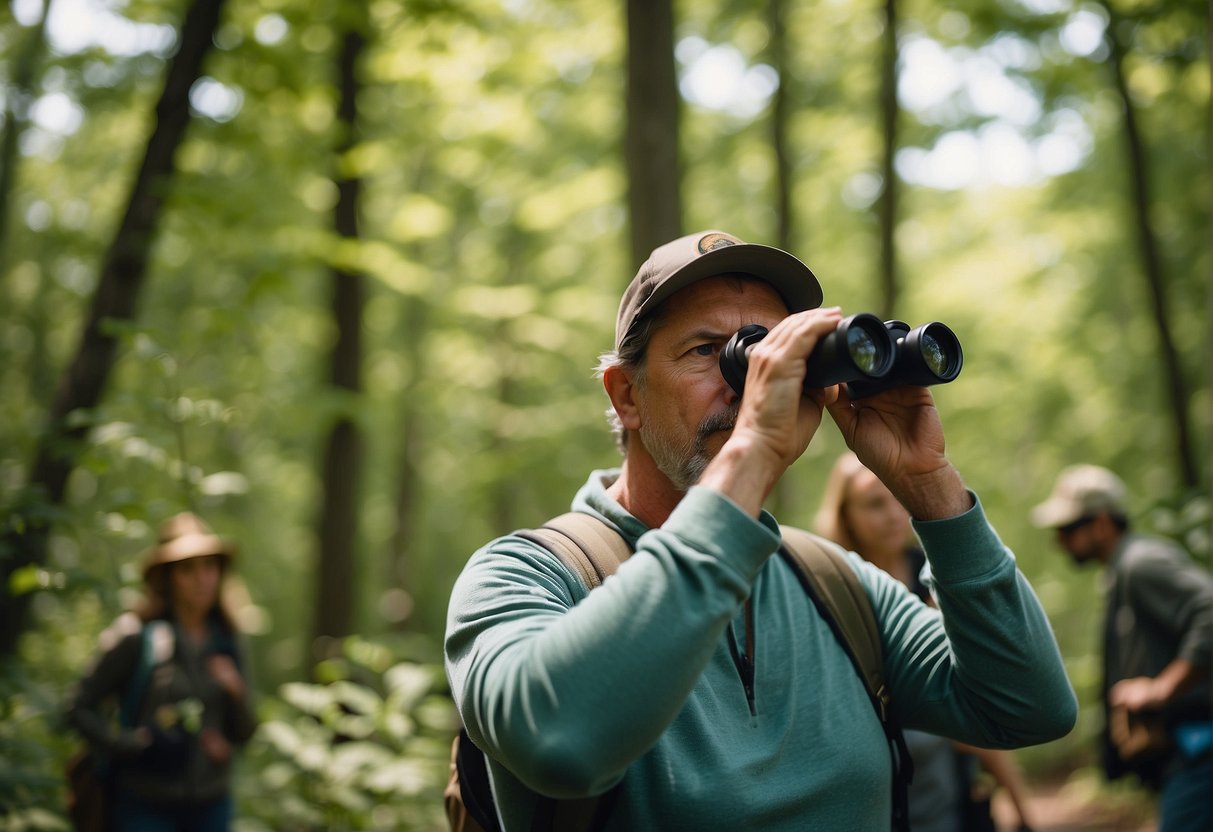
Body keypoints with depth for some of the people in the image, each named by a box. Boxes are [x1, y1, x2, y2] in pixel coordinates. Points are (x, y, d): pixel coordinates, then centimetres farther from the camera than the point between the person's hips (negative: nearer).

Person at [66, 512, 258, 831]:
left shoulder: (226, 640, 5)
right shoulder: (136, 636, -8)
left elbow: (243, 733, 10)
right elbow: (79, 707, -5)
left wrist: (237, 693, -10)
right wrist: (138, 745, -15)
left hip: (211, 804, 5)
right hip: (146, 804, -4)